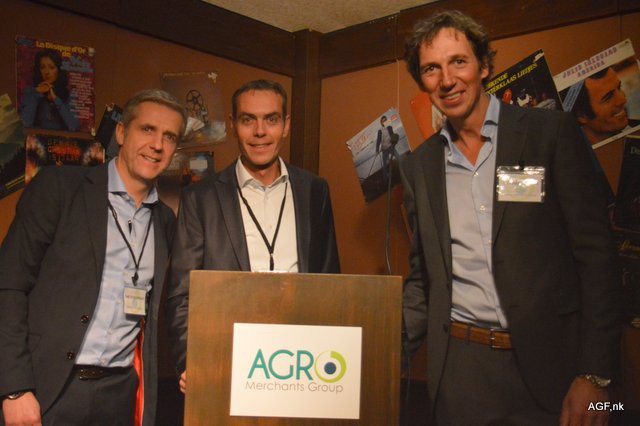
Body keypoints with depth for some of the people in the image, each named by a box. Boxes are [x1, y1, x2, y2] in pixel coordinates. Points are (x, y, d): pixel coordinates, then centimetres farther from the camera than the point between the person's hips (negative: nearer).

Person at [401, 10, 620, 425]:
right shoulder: (419, 166, 7)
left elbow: (596, 254, -7)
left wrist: (595, 374, -12)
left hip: (547, 365, -3)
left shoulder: (552, 132, -4)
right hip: (457, 372, 3)